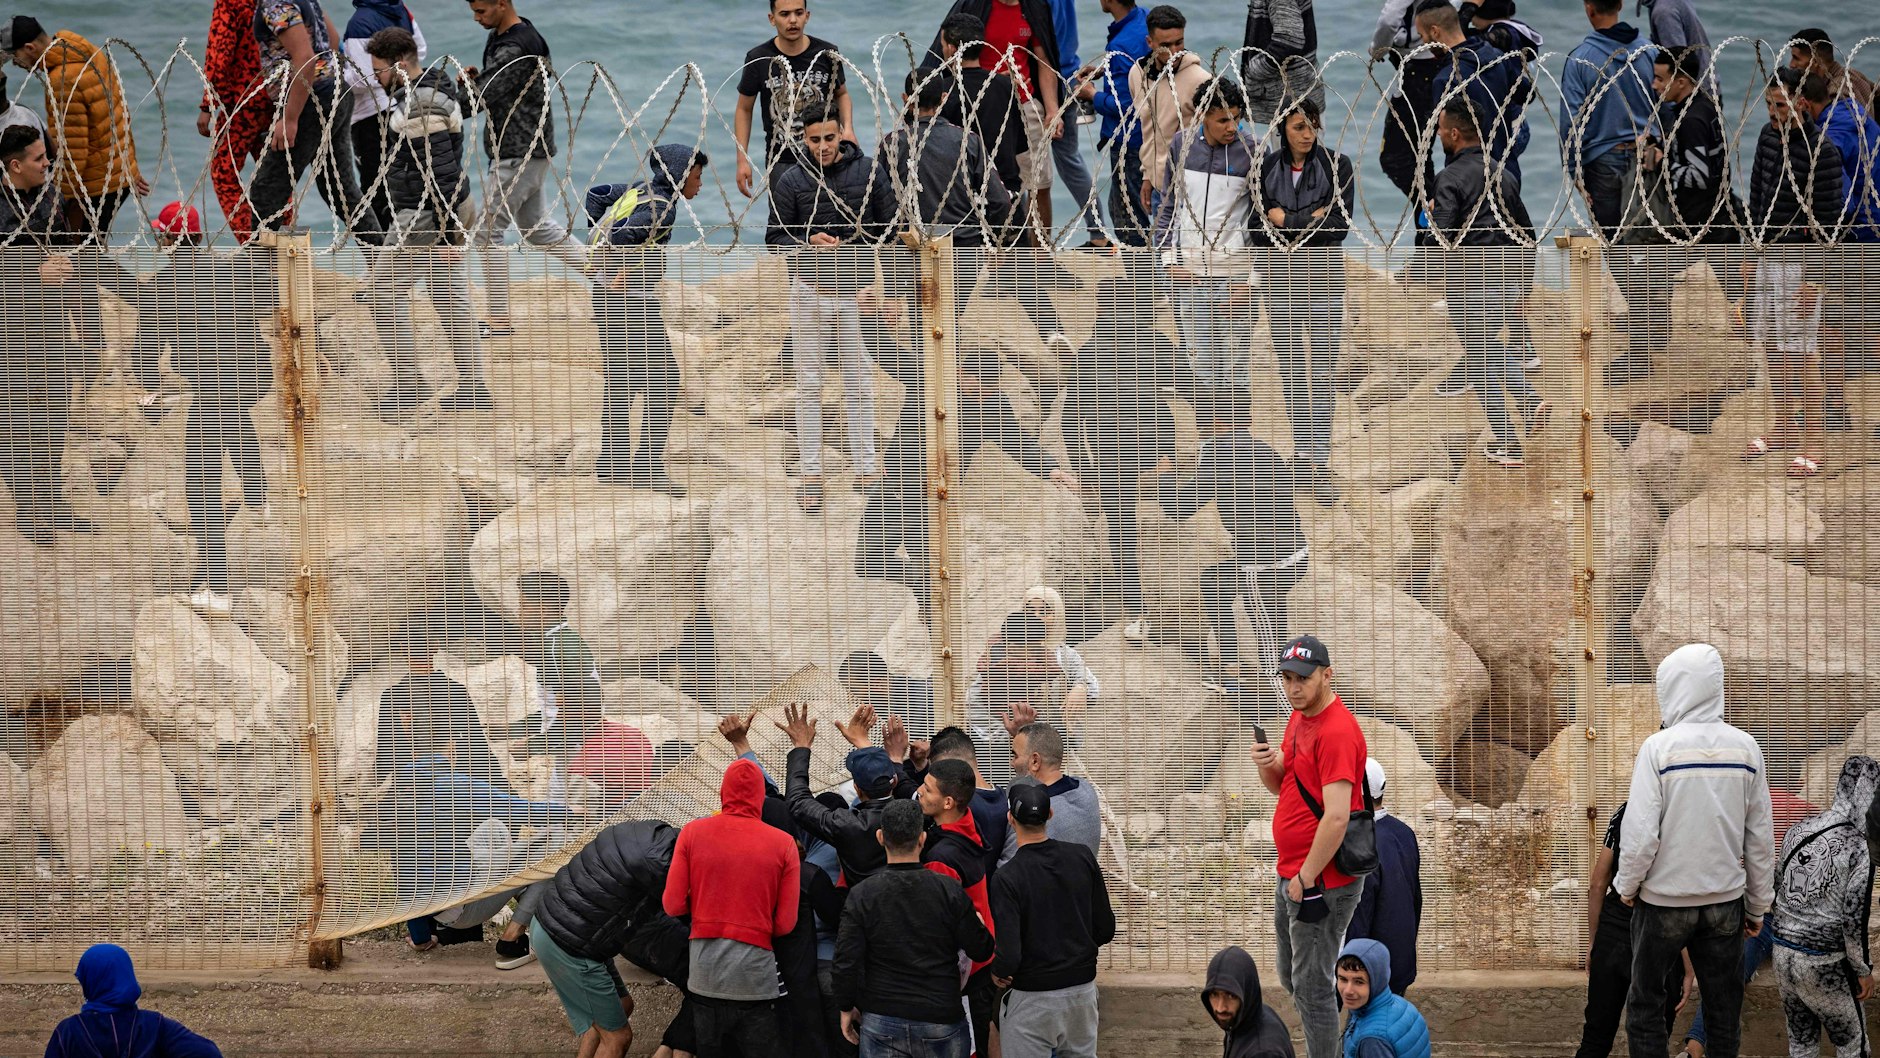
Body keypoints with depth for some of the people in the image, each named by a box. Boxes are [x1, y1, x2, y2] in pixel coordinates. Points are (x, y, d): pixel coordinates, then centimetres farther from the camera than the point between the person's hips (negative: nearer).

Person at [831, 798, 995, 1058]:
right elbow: (981, 949, -1)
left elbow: (845, 962, -8)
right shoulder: (949, 890, -7)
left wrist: (846, 1008, 7)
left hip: (881, 1022, 0)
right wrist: (979, 924, 22)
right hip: (942, 1021, 0)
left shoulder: (862, 895, -8)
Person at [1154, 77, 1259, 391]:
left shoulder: (1250, 151, -6)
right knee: (1200, 354, 9)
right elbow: (1169, 204, 13)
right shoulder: (1182, 145, 3)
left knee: (1235, 356, -3)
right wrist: (1170, 257, 3)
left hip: (1233, 268, -3)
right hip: (1189, 268, 3)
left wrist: (1250, 276, -9)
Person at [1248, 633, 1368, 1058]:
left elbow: (1336, 816, -26)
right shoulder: (1299, 718, 11)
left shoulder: (1337, 731, -21)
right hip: (1292, 874, 10)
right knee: (1292, 979, 20)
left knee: (1311, 988, -4)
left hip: (1321, 881, -10)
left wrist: (1307, 879, -21)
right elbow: (1282, 785, 22)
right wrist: (1267, 764, -2)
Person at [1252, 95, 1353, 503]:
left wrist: (1287, 219, -10)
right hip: (1281, 273, 3)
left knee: (1322, 370, -6)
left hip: (1324, 273, -3)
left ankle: (1320, 462, -7)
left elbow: (1339, 225, -10)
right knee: (1291, 369, 8)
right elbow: (1259, 228, 1)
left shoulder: (1338, 166, -2)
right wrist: (1310, 220, -10)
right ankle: (1302, 455, 17)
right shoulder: (1267, 169, 4)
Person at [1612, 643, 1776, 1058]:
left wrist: (1627, 885, 1)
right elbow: (1761, 837, 2)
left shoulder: (1660, 747, -13)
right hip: (1725, 899, 3)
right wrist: (1758, 904, 11)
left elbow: (1641, 833, -15)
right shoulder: (1745, 748, -2)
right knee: (1724, 1008, 10)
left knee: (1646, 1005, 9)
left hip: (1665, 899, -3)